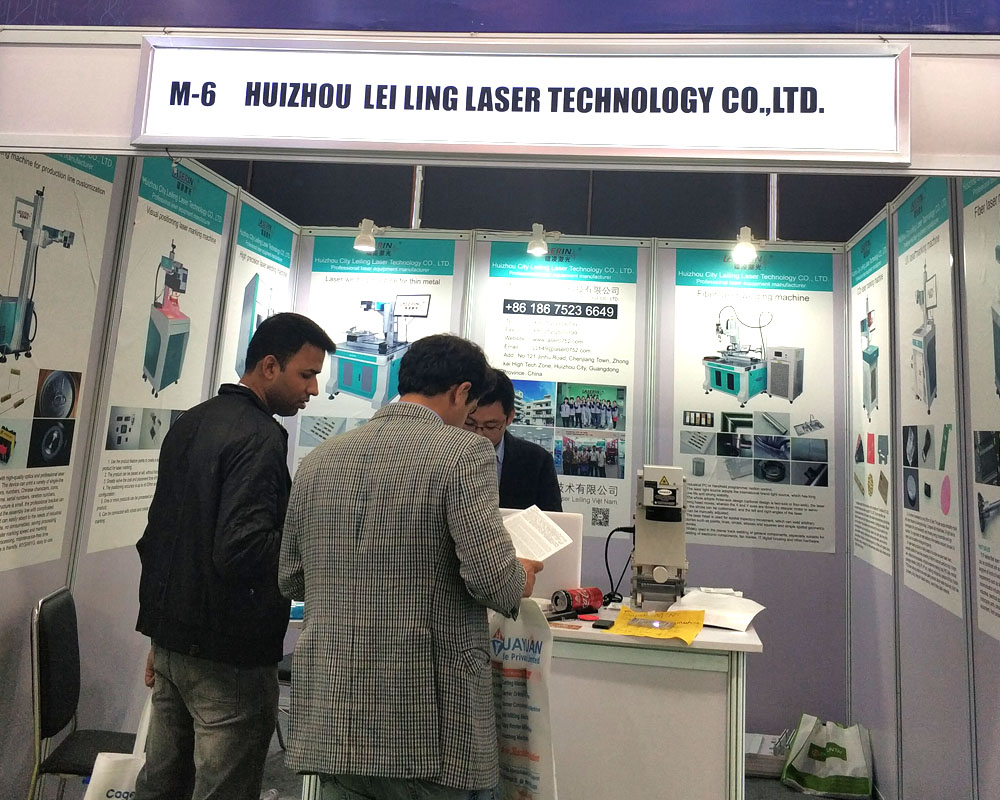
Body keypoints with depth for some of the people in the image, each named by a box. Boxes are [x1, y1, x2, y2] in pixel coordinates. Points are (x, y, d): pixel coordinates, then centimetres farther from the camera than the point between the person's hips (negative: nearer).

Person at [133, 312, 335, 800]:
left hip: (170, 639, 9)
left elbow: (156, 535, 15)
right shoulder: (261, 438, -20)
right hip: (228, 657, -9)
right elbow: (241, 550, -28)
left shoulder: (188, 424, 9)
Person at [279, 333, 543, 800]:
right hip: (429, 726, -5)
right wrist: (519, 580, 1)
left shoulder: (318, 458, 4)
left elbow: (290, 580, 10)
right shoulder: (464, 451, -13)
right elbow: (492, 577, -20)